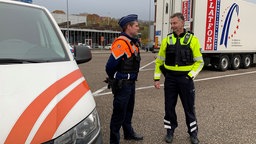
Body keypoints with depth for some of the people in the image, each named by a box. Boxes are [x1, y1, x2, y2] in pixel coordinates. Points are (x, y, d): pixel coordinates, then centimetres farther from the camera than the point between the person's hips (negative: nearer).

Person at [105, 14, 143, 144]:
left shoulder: (133, 42, 10)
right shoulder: (121, 43, -21)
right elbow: (110, 65, -22)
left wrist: (131, 78, 13)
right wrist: (114, 79, -6)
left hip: (130, 82, 10)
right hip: (122, 84, -10)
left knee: (129, 109, 23)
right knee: (119, 113, 1)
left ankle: (128, 133, 42)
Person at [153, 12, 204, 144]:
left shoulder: (192, 40, -3)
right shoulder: (167, 40, 3)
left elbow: (199, 62, 1)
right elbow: (159, 61, 8)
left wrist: (191, 75, -11)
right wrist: (157, 78, 3)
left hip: (185, 78, -2)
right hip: (170, 78, 2)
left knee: (189, 107, 9)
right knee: (169, 106, 10)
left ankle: (193, 133, 27)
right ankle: (170, 131, 29)